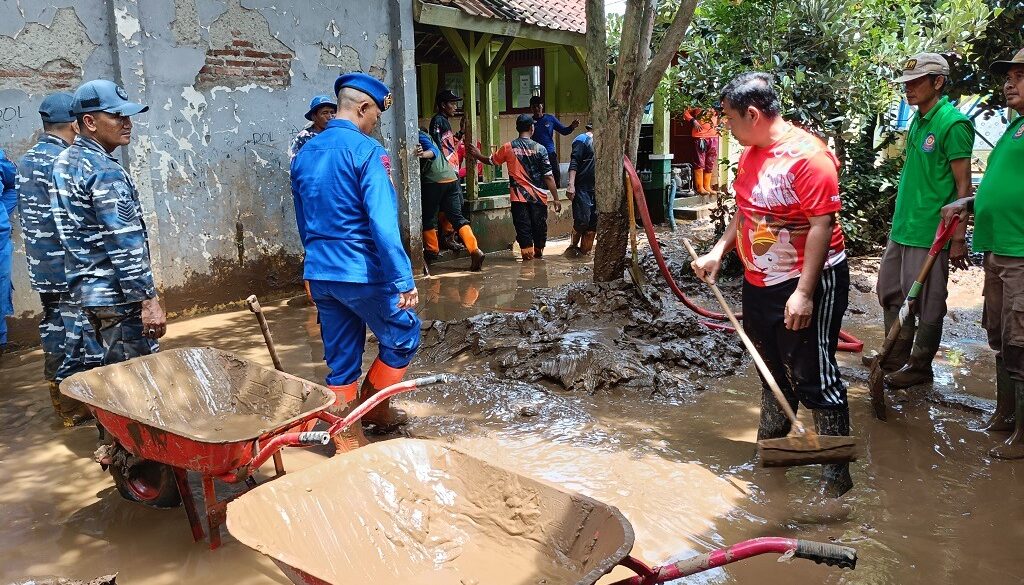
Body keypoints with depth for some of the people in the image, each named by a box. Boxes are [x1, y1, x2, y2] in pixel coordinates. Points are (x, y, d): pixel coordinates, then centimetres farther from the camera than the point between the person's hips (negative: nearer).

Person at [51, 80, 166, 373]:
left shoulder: (63, 163, 11)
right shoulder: (105, 172, -17)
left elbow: (75, 231, 16)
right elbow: (124, 245, -22)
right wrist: (149, 300, -21)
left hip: (77, 294, 9)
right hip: (116, 297, -9)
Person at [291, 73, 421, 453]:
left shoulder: (304, 155, 11)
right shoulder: (366, 151, -12)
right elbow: (383, 224, -21)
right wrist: (403, 280, -19)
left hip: (319, 274, 8)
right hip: (362, 272, -7)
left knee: (341, 360, 13)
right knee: (404, 337, 14)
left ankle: (348, 441, 21)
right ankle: (374, 408, 25)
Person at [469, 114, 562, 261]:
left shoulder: (508, 147, -2)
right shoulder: (540, 149, -5)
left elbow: (491, 161, 15)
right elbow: (548, 176, -6)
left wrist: (478, 156, 34)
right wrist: (555, 198, -2)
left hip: (519, 196, 0)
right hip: (539, 196, 0)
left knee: (523, 226, 5)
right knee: (539, 225, 14)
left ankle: (527, 253, 3)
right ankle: (539, 252, 27)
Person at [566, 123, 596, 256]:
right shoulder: (582, 140, -6)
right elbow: (574, 163, -15)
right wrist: (571, 184, -25)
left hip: (594, 188, 8)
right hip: (581, 188, -8)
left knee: (593, 222, 5)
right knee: (582, 220, -12)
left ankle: (584, 250, 13)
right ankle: (573, 246, 9)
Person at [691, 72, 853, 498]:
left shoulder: (808, 156, -20)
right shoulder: (750, 154, 8)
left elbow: (822, 225, -23)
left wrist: (804, 293, -26)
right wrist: (718, 252, 7)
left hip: (806, 285, -9)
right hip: (759, 283, 9)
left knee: (812, 378, -3)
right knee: (772, 371, 21)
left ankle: (836, 471, 10)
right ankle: (769, 447, 38)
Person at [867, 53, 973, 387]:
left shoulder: (953, 124, -14)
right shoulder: (918, 121, 12)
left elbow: (963, 184, -15)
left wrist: (958, 238, -17)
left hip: (929, 232, -9)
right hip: (901, 227, 9)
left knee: (925, 304, 3)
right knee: (891, 294, 17)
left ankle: (920, 366, 18)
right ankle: (897, 357, 31)